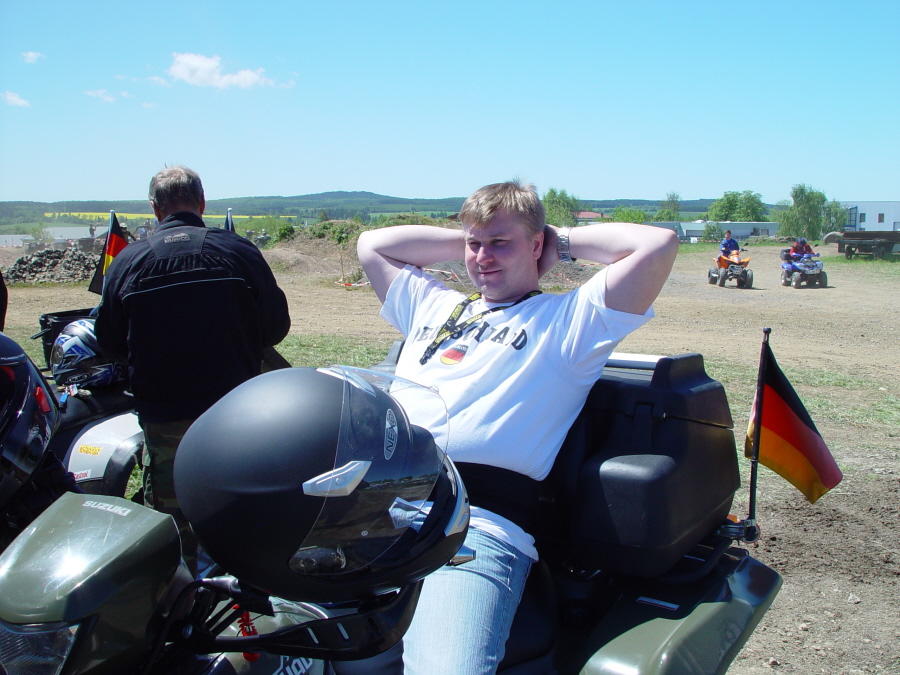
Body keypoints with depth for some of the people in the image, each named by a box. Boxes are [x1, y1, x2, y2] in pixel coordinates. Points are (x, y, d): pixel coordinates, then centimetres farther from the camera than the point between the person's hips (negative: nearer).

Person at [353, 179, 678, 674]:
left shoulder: (568, 318, 13)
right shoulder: (435, 304, 32)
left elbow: (659, 244, 3)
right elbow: (371, 244, 37)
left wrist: (562, 242, 17)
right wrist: (465, 243, 31)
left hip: (476, 521, -5)